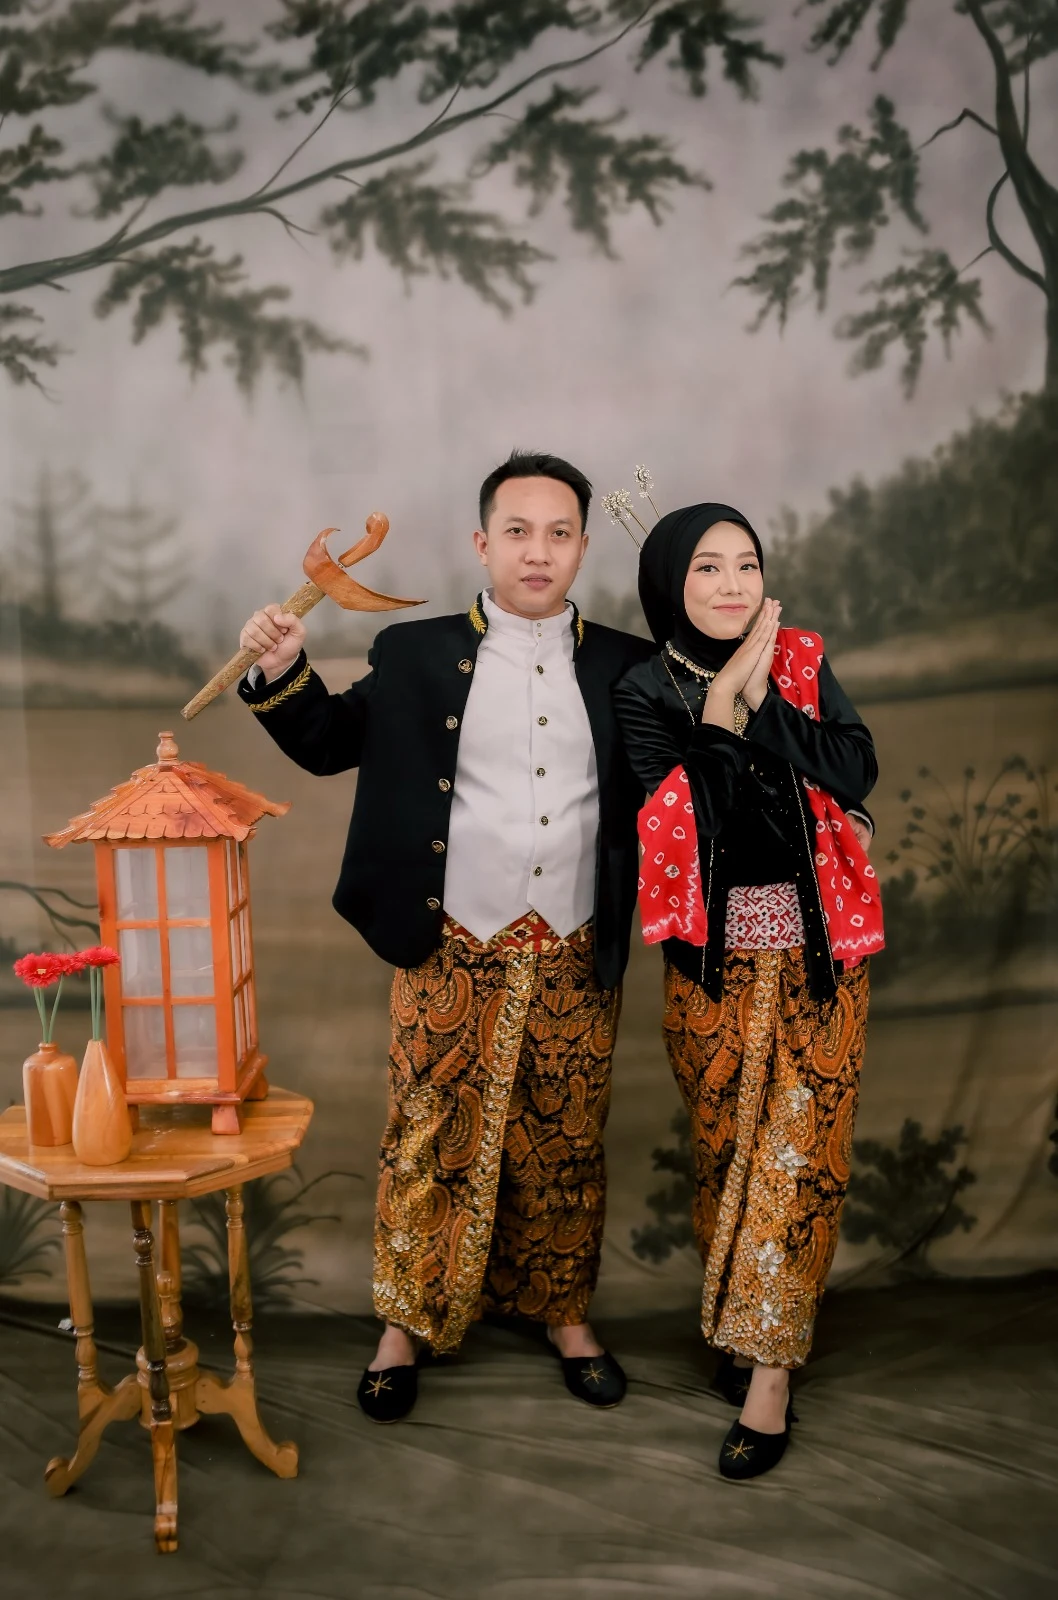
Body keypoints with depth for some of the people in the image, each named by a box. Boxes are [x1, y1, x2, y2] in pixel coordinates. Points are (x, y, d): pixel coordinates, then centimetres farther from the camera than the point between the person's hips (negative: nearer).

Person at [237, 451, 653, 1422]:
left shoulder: (625, 667, 5)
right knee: (430, 1143, 7)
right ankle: (407, 1325, 27)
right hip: (452, 957, -1)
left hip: (575, 965, 2)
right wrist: (283, 673, -6)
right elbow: (332, 744, 9)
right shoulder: (417, 656, 2)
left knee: (567, 1149, 14)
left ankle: (565, 1314, 34)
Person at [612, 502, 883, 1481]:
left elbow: (856, 772, -13)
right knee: (723, 1144, 11)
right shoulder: (647, 693, -2)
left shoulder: (800, 662, 1)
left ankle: (770, 1368, 8)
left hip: (816, 953, 0)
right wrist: (725, 699, -18)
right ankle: (740, 1321, 32)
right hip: (713, 957, 0)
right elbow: (689, 813, -15)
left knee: (796, 1148, -1)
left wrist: (760, 694, -17)